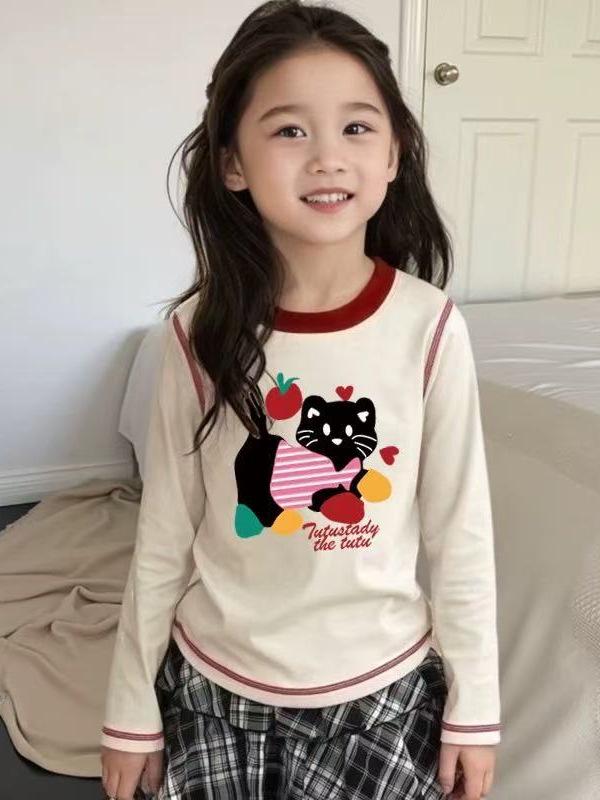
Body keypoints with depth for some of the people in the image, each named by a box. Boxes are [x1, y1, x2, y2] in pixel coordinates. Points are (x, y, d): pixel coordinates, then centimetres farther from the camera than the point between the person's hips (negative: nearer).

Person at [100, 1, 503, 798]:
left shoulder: (430, 327, -15)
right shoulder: (201, 332, -14)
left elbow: (461, 534, -6)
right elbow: (163, 538, -5)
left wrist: (474, 704, 0)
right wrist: (131, 707, 3)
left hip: (379, 688, 0)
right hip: (212, 685, 1)